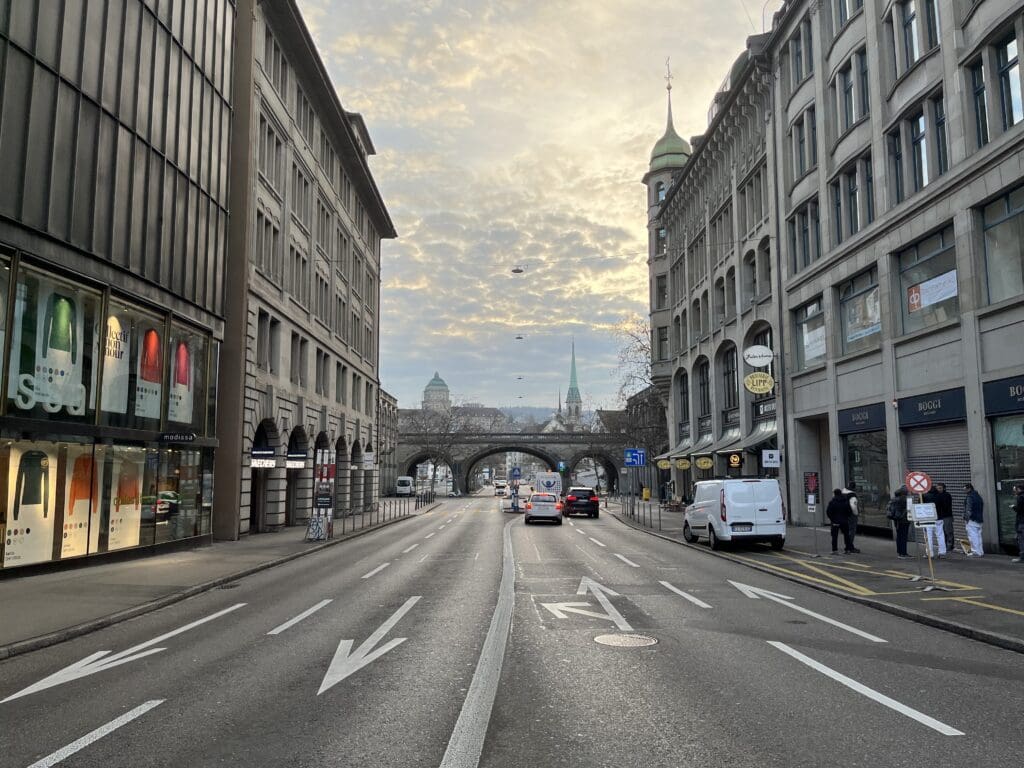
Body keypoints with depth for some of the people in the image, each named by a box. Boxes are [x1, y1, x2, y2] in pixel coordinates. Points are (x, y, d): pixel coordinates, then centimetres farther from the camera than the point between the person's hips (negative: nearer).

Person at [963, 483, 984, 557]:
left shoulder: (970, 497, -14)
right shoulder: (978, 496, 16)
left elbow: (968, 510, -18)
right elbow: (982, 507, 23)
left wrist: (966, 519, -14)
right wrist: (981, 517, 27)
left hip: (972, 520, -10)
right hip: (979, 519, 10)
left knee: (972, 536, -8)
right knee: (978, 535, 14)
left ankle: (975, 552, -9)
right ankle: (980, 551, 17)